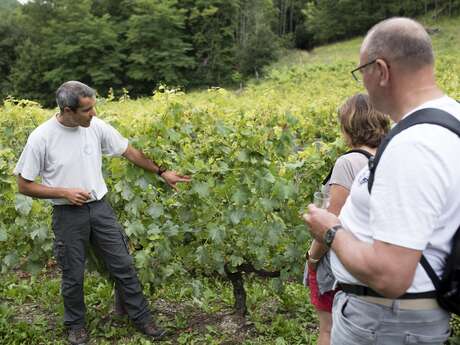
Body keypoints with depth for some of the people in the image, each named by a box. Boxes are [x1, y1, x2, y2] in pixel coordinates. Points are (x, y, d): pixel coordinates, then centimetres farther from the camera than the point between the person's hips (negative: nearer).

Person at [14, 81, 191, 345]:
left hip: (100, 207, 3)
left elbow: (130, 151, 6)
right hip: (68, 214, -3)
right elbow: (24, 185, -7)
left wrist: (162, 172, 6)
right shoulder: (41, 138, -15)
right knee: (73, 276, 10)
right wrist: (65, 192, -17)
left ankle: (142, 317, 25)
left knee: (123, 265, 8)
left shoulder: (96, 126, -6)